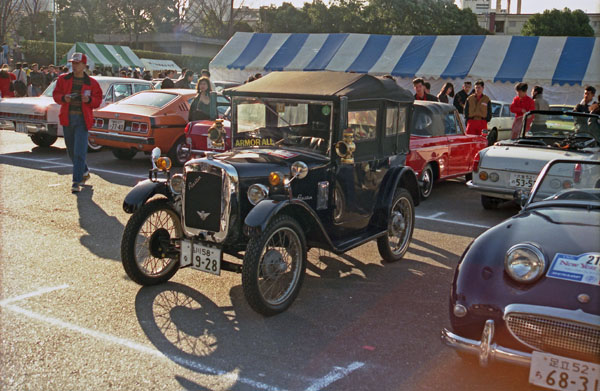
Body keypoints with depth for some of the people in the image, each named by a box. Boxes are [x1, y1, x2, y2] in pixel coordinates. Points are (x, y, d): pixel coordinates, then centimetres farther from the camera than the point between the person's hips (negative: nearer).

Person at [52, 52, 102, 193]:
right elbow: (56, 94, 10)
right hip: (67, 118, 4)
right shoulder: (63, 79, 8)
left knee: (79, 152, -10)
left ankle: (76, 182, -7)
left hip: (82, 119, -4)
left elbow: (98, 100, 4)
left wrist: (89, 100, -17)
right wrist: (63, 98, -11)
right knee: (71, 151, 14)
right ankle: (84, 172, 38)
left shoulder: (91, 83, 1)